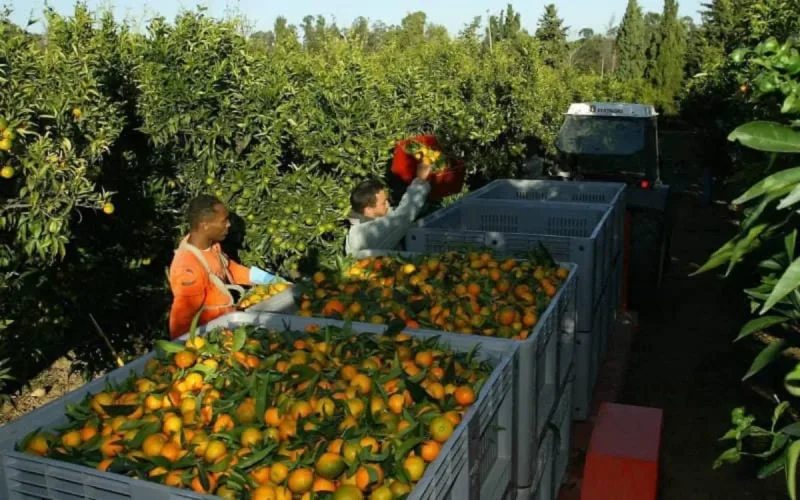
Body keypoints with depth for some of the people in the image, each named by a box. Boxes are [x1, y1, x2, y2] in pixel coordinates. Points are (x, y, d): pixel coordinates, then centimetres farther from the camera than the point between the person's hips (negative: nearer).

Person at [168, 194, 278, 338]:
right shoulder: (189, 269, -35)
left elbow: (227, 268, 10)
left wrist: (264, 278, 5)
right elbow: (182, 319, -26)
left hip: (223, 321, 8)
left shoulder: (210, 244, -10)